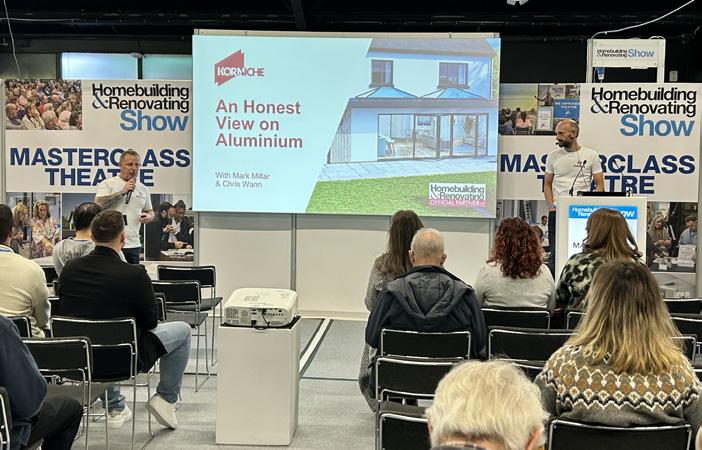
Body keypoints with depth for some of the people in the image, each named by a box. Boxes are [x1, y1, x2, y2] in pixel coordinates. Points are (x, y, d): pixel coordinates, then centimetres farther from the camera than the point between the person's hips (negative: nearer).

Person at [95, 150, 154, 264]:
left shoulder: (143, 189, 14)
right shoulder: (107, 184, -1)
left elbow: (150, 211, 24)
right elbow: (98, 204, -16)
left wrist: (148, 217, -1)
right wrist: (123, 191, -14)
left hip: (133, 245, 5)